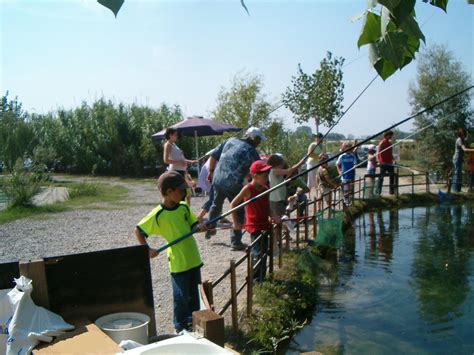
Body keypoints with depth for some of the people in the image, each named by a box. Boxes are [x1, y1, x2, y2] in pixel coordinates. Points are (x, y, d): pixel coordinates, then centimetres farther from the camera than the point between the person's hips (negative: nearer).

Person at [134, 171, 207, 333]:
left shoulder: (184, 207, -1)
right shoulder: (157, 214, -16)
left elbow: (193, 225, 7)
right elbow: (138, 230, -9)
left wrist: (201, 227, -14)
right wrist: (147, 249, -15)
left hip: (193, 258, 5)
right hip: (178, 262, -5)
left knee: (194, 292, 19)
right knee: (181, 295, 7)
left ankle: (193, 319, 38)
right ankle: (180, 326, 26)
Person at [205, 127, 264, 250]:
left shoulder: (230, 140, 7)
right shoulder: (250, 151, -10)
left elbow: (214, 155, 10)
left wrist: (211, 171, 20)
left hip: (217, 180, 7)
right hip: (233, 185, -6)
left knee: (216, 205, 29)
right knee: (239, 212, 7)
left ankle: (210, 229, 47)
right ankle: (236, 242, 8)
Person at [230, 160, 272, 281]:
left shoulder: (265, 189, 5)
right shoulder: (248, 189, -16)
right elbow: (233, 204, -12)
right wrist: (236, 222, -11)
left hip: (265, 225, 7)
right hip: (254, 226, -7)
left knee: (263, 251, 14)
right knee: (259, 253, -8)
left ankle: (260, 277, 28)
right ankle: (255, 278, 6)